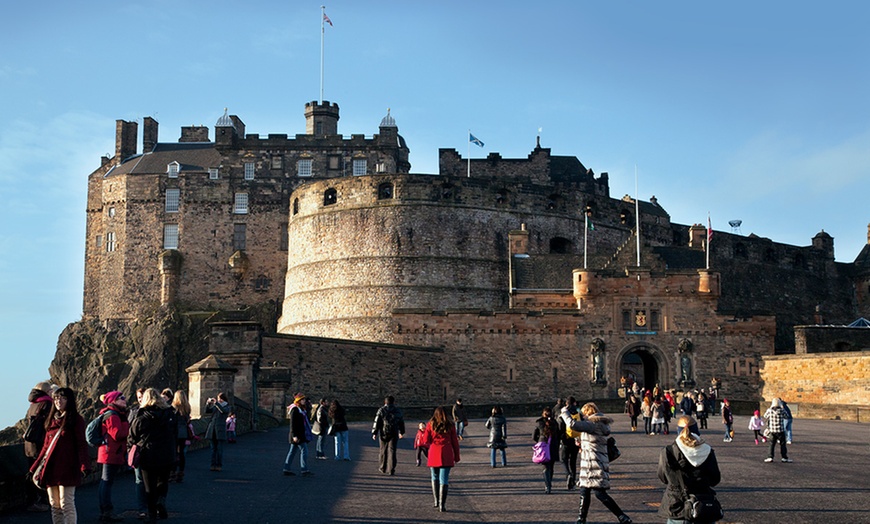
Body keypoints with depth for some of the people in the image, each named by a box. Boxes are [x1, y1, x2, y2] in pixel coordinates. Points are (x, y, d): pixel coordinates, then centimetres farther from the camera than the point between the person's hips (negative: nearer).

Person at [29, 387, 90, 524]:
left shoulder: (76, 419, -1)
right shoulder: (52, 420, 16)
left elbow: (81, 444, -8)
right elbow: (46, 446, 19)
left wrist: (84, 465, -21)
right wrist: (35, 468, 17)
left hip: (67, 469, -6)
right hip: (50, 468, 6)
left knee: (66, 504, -8)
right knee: (54, 505, 8)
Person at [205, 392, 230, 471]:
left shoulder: (227, 407, 3)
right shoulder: (215, 406, 17)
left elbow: (223, 410, -18)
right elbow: (207, 411, 8)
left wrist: (216, 403, -20)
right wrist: (208, 403, -8)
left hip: (220, 429, -4)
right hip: (212, 429, 4)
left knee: (219, 449, -4)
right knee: (213, 448, 5)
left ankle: (219, 465, 0)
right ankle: (213, 465, 9)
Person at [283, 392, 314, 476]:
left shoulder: (301, 409, 17)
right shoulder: (294, 410, -14)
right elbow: (292, 424, -19)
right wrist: (294, 435, -23)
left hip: (302, 434, 10)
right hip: (297, 435, -10)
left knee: (292, 452, 10)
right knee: (304, 450, -9)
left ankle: (287, 470, 14)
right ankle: (304, 470, -8)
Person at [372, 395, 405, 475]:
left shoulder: (381, 410, -1)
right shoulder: (398, 411, 7)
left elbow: (377, 422, -5)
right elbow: (401, 423, 17)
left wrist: (374, 433, -2)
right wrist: (401, 432, 31)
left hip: (383, 433, -1)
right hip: (394, 434, 1)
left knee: (383, 450, 13)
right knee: (392, 451, 1)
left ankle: (382, 468, 23)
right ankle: (391, 470, -5)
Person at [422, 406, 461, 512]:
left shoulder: (430, 425, 1)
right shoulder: (450, 426, 3)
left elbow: (426, 440, -1)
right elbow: (455, 442, 4)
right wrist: (456, 457, 11)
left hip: (434, 454, 1)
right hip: (446, 455, -1)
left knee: (435, 477, 19)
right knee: (444, 480, -2)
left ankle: (436, 501, 16)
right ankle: (442, 505, -7)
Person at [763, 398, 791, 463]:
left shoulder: (769, 410, -5)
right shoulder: (782, 411, -11)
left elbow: (765, 416, 12)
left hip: (772, 431, 2)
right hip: (781, 431, -2)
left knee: (772, 444, 10)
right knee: (783, 444, 8)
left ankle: (770, 457, 7)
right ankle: (785, 458, 11)